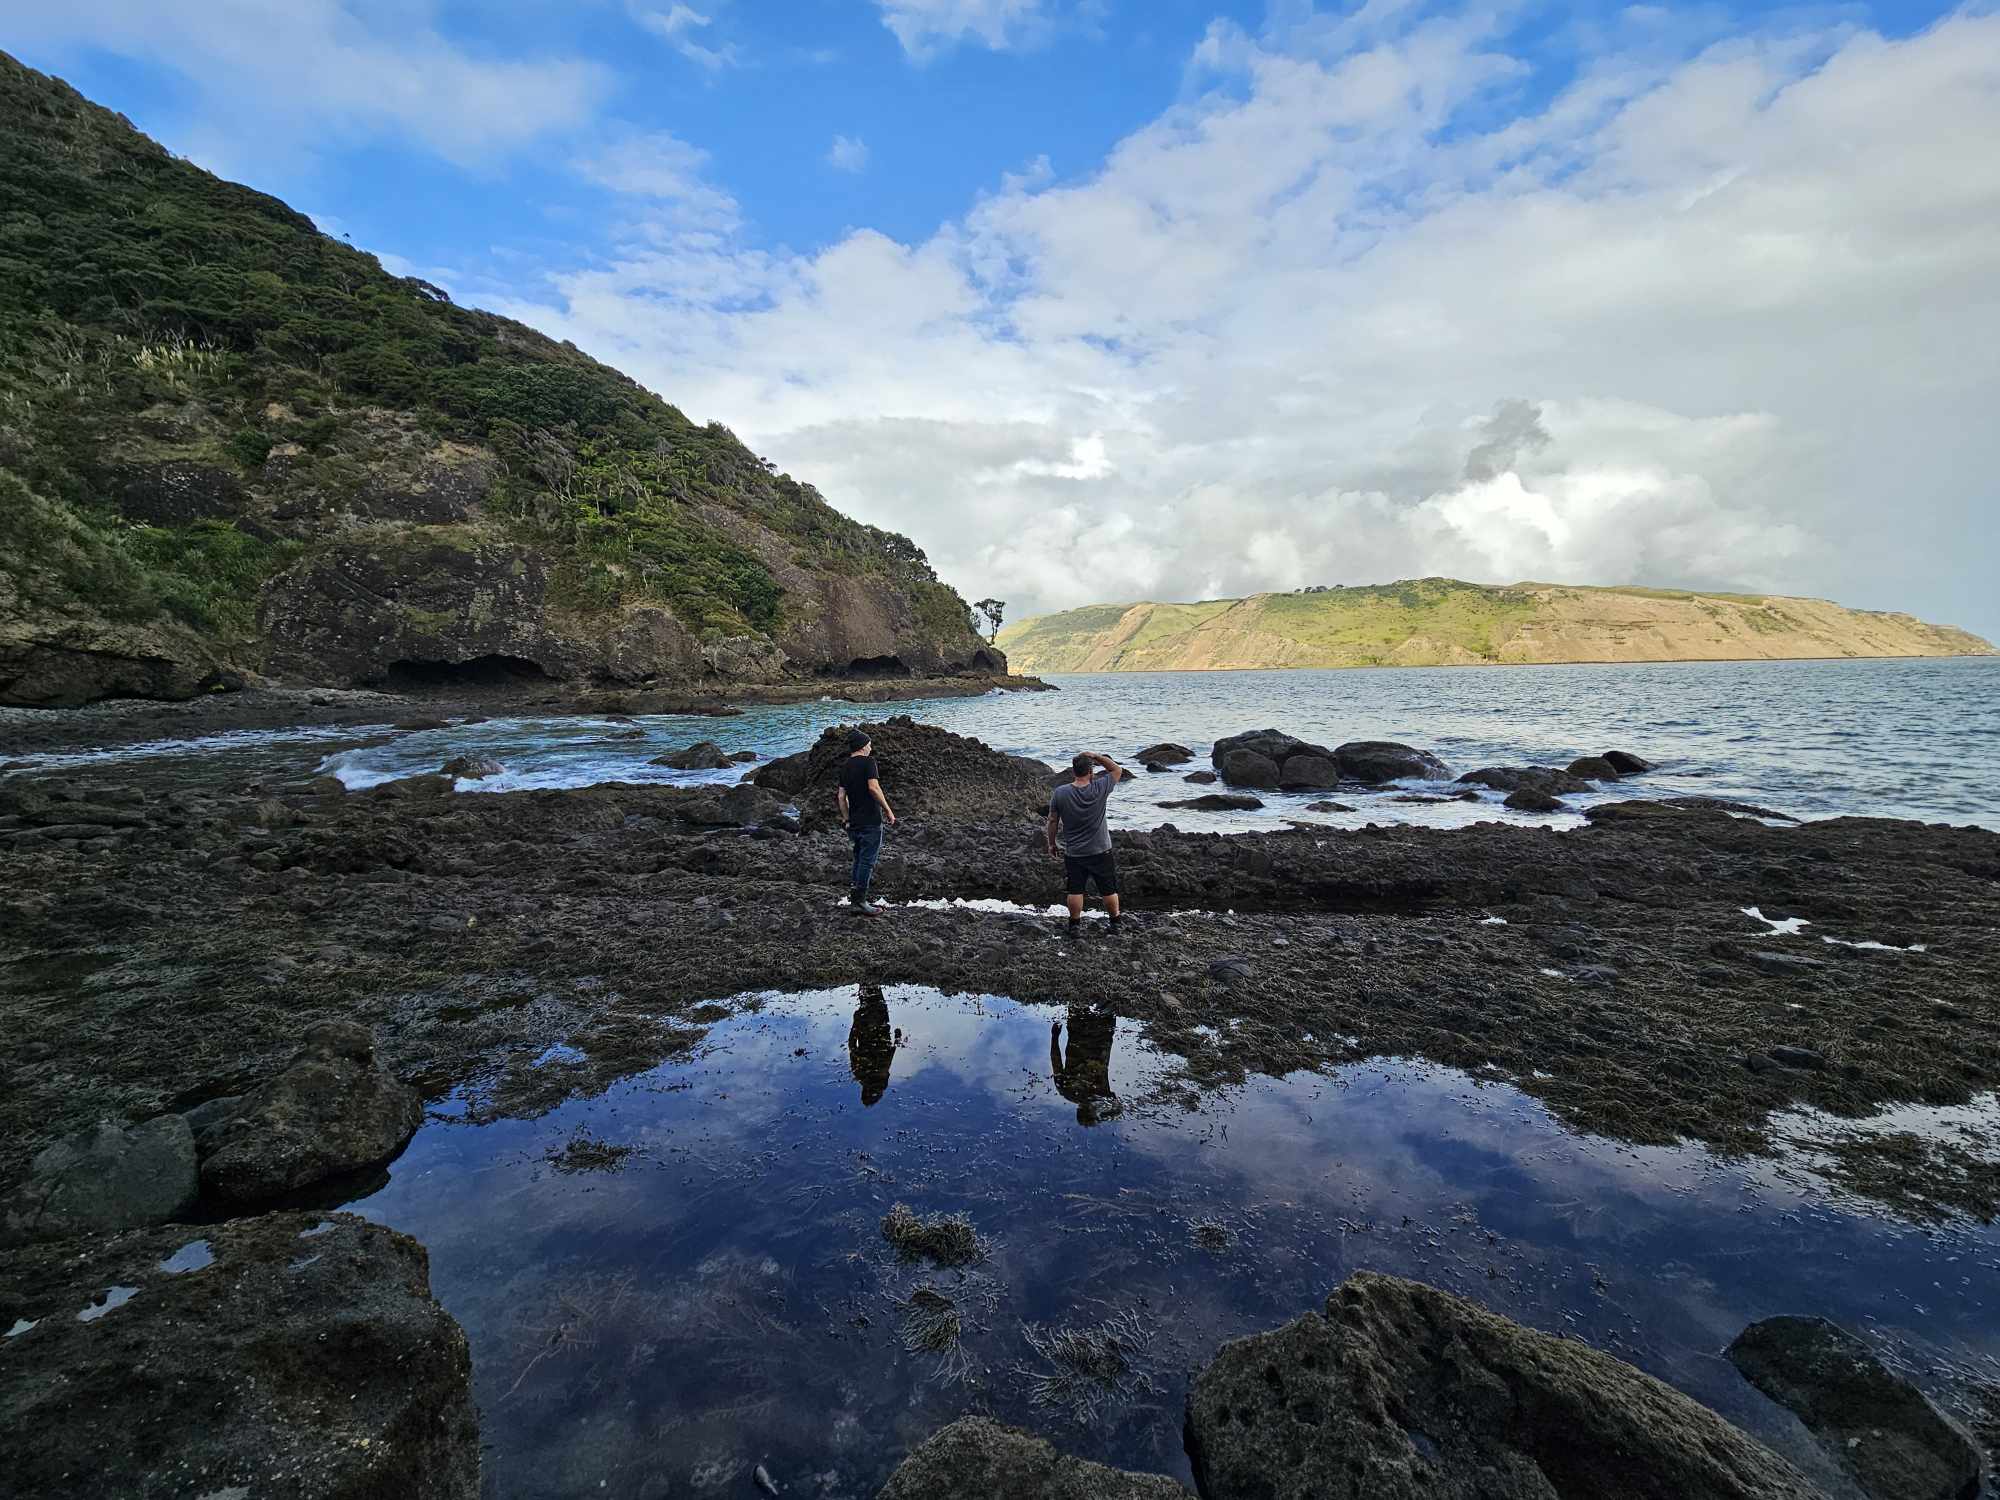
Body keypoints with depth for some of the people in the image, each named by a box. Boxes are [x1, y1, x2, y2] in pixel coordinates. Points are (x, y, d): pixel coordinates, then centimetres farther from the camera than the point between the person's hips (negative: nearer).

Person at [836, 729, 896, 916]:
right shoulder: (868, 762, -9)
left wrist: (846, 819, 17)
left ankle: (854, 891, 21)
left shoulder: (845, 766, 12)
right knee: (868, 860, -2)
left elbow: (841, 796, 12)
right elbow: (873, 787, -21)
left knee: (860, 858, 18)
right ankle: (860, 901, -1)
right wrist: (888, 810, -16)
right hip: (870, 820, -7)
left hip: (854, 821, 7)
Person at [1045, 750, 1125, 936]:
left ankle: (1075, 924, 21)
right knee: (1109, 890, 15)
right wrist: (1097, 756, -2)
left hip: (1073, 853, 1)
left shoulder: (1059, 793, -12)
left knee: (1075, 891, 12)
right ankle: (1116, 921, 29)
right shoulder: (1100, 789, -14)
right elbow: (1117, 770, 3)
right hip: (1101, 851, 0)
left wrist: (1052, 844, 10)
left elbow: (1053, 821, -3)